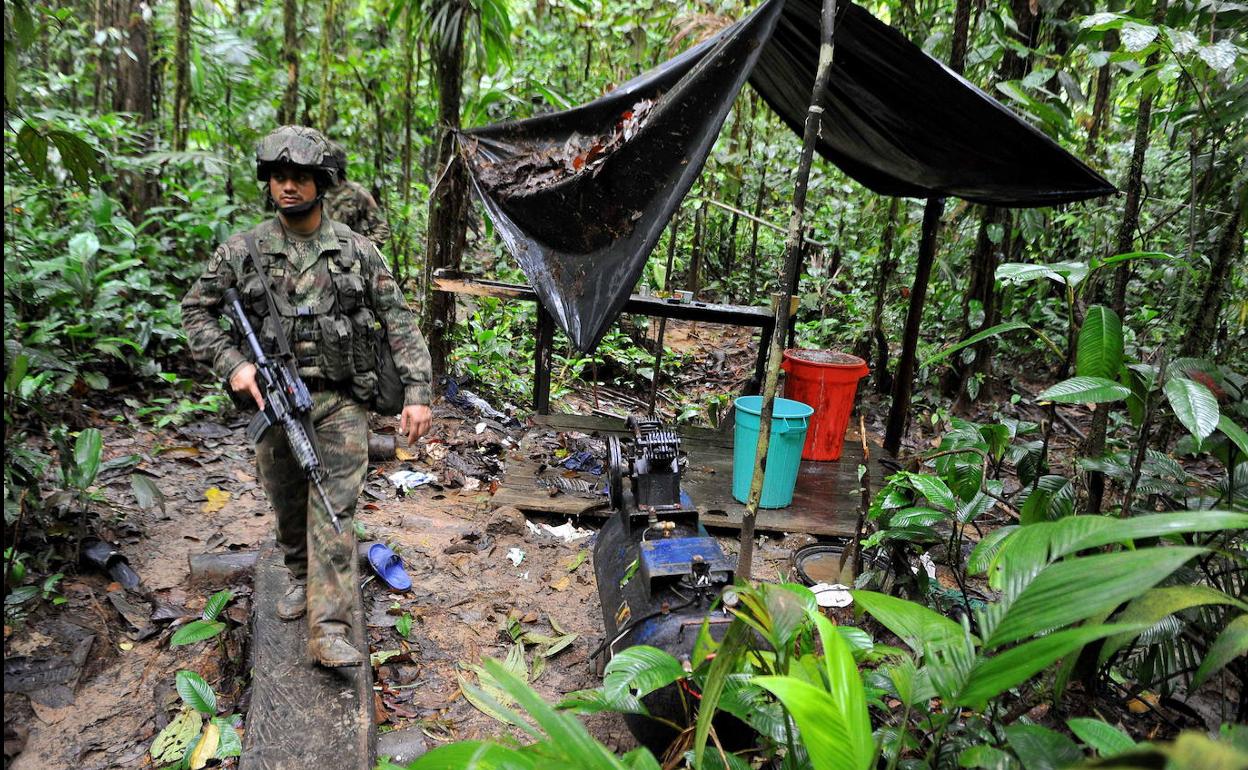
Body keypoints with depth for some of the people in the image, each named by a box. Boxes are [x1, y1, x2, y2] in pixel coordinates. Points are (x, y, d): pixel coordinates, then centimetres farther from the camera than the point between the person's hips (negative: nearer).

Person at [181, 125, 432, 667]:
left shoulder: (356, 250, -2)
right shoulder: (243, 250, 0)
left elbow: (399, 321, -1)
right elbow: (195, 309, 10)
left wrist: (417, 392, -9)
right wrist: (230, 363, -5)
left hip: (340, 402, -2)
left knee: (334, 510, -8)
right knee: (287, 506, 17)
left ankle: (329, 629, -6)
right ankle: (302, 577, 43)